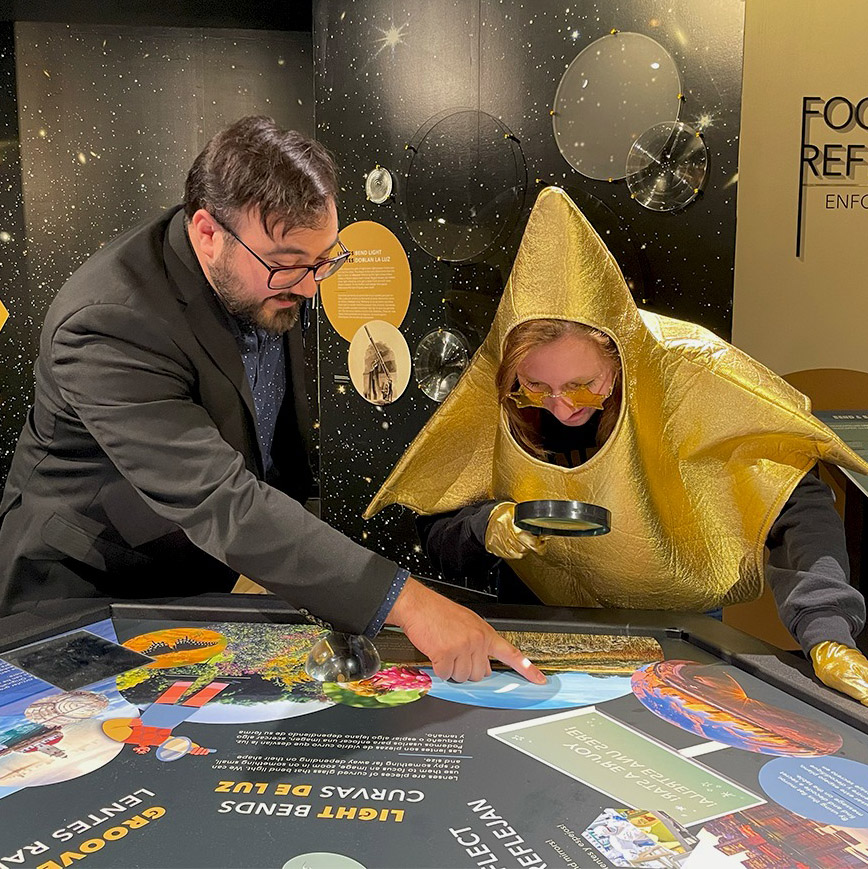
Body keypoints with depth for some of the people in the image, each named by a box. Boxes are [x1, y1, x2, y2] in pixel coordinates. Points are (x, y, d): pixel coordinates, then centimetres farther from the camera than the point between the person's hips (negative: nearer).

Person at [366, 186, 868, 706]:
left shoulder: (679, 373, -21)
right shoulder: (493, 404, -17)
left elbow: (797, 507, -22)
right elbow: (439, 540, -7)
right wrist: (485, 528, -29)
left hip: (675, 629, 1)